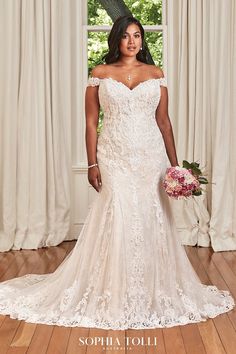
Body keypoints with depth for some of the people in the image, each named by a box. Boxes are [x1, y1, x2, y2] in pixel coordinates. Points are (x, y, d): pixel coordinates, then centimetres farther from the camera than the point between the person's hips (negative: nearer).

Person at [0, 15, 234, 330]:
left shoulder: (156, 74, 8)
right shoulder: (100, 74, 4)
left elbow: (164, 121, 8)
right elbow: (91, 122, 2)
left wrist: (175, 164, 4)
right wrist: (92, 164, -4)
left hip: (150, 157, 2)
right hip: (114, 158, -2)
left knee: (151, 221, 5)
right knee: (117, 222, -2)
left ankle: (153, 292, 22)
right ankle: (115, 295, 15)